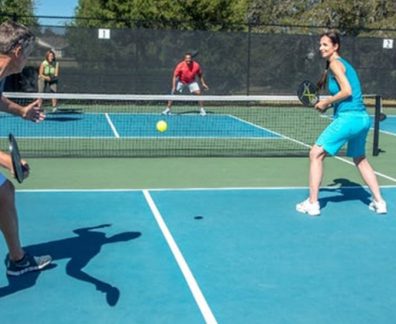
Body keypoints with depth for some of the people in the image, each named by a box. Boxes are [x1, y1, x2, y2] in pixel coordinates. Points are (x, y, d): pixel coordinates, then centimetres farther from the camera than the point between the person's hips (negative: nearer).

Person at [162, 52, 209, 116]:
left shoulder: (196, 65, -20)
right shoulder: (180, 65, -27)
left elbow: (200, 75, -1)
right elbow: (175, 76, -21)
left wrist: (203, 83, -5)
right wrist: (174, 87, -29)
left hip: (192, 82, 1)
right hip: (181, 82, -1)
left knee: (198, 93, -16)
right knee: (173, 93, -12)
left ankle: (202, 109, -2)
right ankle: (168, 109, -1)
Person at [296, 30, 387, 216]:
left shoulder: (335, 63, -7)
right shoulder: (343, 63, 19)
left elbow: (347, 91, -18)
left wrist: (326, 102, -7)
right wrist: (329, 103, 12)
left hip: (348, 117, -10)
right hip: (363, 118, 10)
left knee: (315, 154, -2)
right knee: (360, 160, 25)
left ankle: (312, 203, -2)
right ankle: (379, 202, 27)